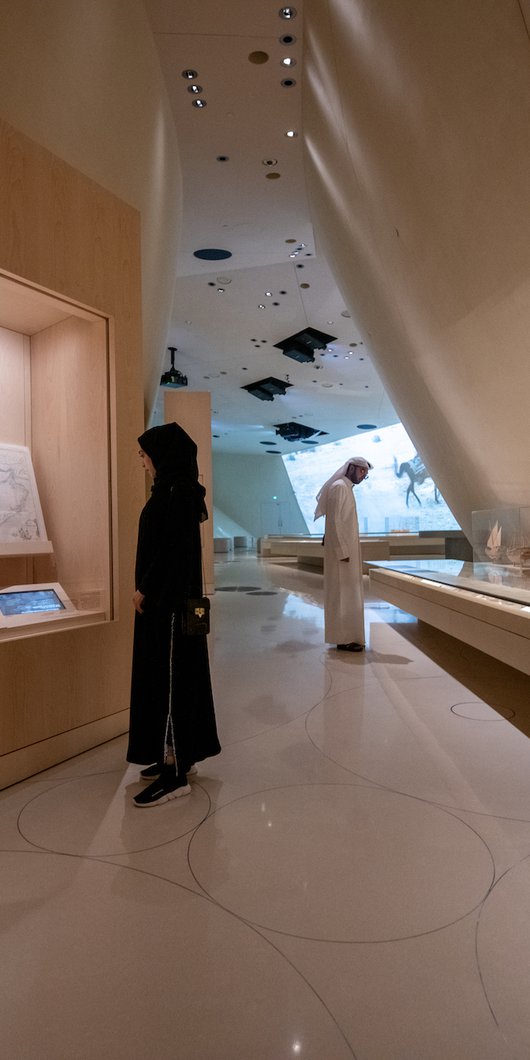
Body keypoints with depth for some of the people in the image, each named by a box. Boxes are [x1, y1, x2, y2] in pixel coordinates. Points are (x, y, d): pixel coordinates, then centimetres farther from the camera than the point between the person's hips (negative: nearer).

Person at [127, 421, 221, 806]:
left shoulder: (177, 493, -16)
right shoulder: (174, 490, 14)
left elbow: (173, 549, -22)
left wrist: (146, 590, -16)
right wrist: (147, 589, 15)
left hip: (168, 600, -10)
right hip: (166, 596, 10)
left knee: (169, 676, -6)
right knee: (178, 673, 15)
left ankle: (176, 773, 3)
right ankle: (181, 755, 27)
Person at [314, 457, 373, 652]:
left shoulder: (346, 488, 18)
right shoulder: (339, 486, -13)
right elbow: (334, 521, -20)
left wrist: (347, 550, 17)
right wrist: (343, 551, -22)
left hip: (347, 550, 10)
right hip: (341, 550, -10)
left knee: (348, 593, 12)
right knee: (343, 593, -7)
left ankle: (347, 636, 18)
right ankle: (344, 639, -2)